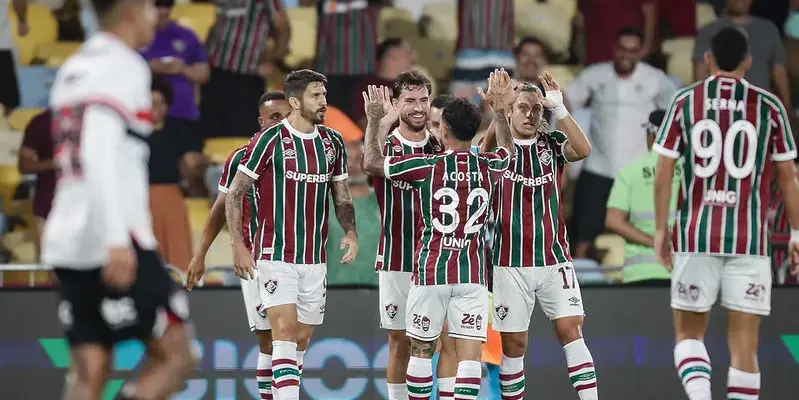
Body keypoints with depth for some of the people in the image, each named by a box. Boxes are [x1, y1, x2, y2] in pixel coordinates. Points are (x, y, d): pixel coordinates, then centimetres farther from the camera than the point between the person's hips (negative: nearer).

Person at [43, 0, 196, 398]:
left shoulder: (73, 68, 19)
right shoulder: (121, 66, -8)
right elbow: (99, 152, -22)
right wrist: (117, 240, -29)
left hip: (67, 244, 8)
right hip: (115, 243, -8)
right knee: (174, 356, 3)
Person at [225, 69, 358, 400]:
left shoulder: (332, 142, 8)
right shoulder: (269, 140, -9)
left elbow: (341, 197, 16)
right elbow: (234, 194, -5)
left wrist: (350, 232, -3)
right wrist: (238, 245, -11)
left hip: (315, 258, 6)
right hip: (276, 257, -6)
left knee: (301, 339, 8)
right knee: (285, 330, -17)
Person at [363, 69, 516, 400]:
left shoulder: (426, 167, -7)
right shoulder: (488, 168, 1)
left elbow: (372, 162, 6)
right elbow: (506, 149, 27)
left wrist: (376, 121, 14)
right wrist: (500, 109, 31)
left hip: (430, 272, -1)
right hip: (473, 274, 1)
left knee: (421, 349, 11)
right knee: (469, 354, -4)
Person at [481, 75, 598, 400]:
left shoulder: (551, 143, 6)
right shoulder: (498, 146, 1)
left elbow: (583, 150, -13)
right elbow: (483, 155, -21)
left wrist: (559, 109, -25)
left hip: (553, 258, 1)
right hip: (510, 263, -1)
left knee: (571, 330, -10)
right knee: (514, 344, 2)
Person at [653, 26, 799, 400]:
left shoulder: (685, 102, 2)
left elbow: (663, 174, 1)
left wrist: (660, 230, 10)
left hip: (696, 235, 0)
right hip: (750, 239, 0)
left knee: (689, 333, 12)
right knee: (744, 343, 3)